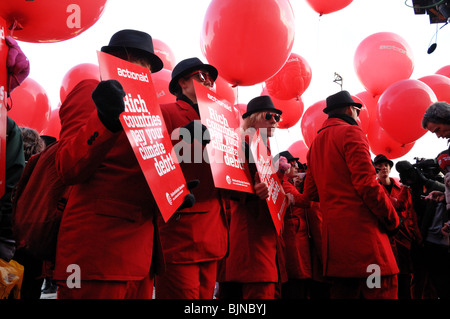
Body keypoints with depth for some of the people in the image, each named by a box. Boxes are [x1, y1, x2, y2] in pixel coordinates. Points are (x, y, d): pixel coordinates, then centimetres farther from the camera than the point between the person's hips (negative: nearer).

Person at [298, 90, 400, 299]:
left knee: (341, 291, 11)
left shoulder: (316, 142, 21)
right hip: (360, 228, -9)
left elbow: (310, 194, 20)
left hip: (332, 231, 9)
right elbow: (367, 183, -14)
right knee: (382, 291, -10)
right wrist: (392, 219, -4)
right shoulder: (351, 132, -4)